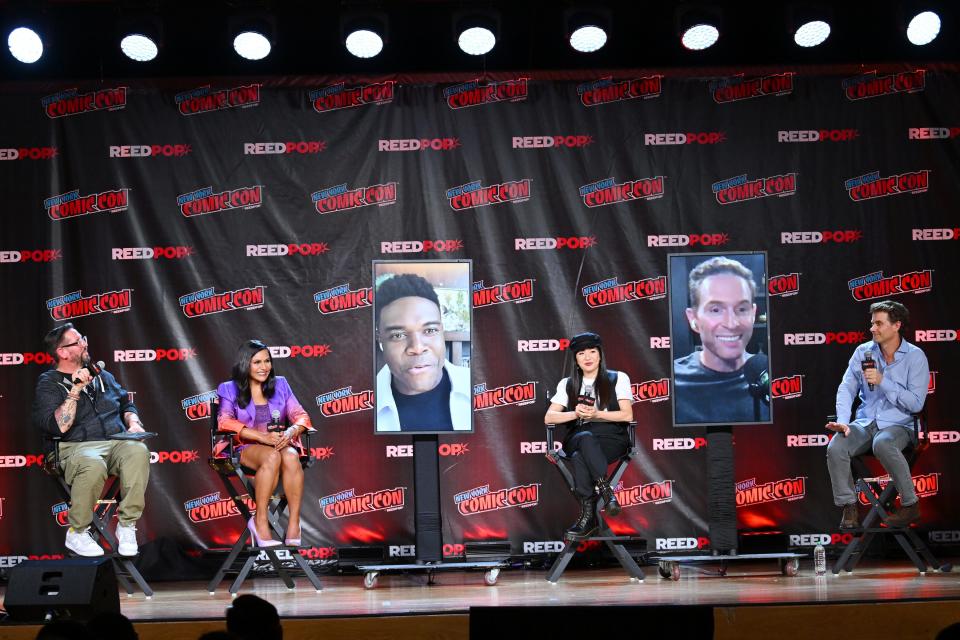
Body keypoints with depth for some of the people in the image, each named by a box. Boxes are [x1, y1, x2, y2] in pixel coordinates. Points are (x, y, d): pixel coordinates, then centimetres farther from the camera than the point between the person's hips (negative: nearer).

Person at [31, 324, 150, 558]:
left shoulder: (101, 375, 23)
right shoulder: (48, 384, 4)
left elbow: (126, 404, 29)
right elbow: (57, 427, -11)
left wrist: (133, 423, 7)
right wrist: (75, 390, -13)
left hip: (117, 442, 4)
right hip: (77, 447, -4)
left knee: (138, 451, -32)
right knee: (93, 465, -41)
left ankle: (127, 525, -25)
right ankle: (77, 533, -18)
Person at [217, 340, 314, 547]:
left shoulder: (280, 385, 14)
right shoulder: (231, 389, 5)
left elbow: (300, 415, 8)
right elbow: (225, 421, -10)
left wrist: (291, 431, -18)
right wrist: (262, 436, -22)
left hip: (280, 443, 3)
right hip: (246, 448, -2)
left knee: (291, 456, -34)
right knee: (272, 456, -37)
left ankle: (294, 526, -38)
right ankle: (260, 522, -31)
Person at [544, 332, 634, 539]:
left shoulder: (618, 379, 12)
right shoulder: (567, 384, 19)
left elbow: (627, 415, 1)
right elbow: (549, 418, 8)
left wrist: (597, 414, -14)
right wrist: (575, 414, -11)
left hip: (612, 439, -2)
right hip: (577, 440, 2)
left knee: (580, 457, -36)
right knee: (586, 437, -38)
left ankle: (588, 516, -36)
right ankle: (606, 490, -44)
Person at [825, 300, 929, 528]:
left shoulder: (915, 357, -4)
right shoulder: (863, 352, 7)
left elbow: (916, 403, -10)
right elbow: (846, 389, 3)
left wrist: (883, 381, -17)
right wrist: (842, 421, -14)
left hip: (897, 425, -4)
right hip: (864, 423, 4)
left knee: (882, 444, -39)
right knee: (835, 448, -27)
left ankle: (911, 505, -21)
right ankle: (849, 507, -10)